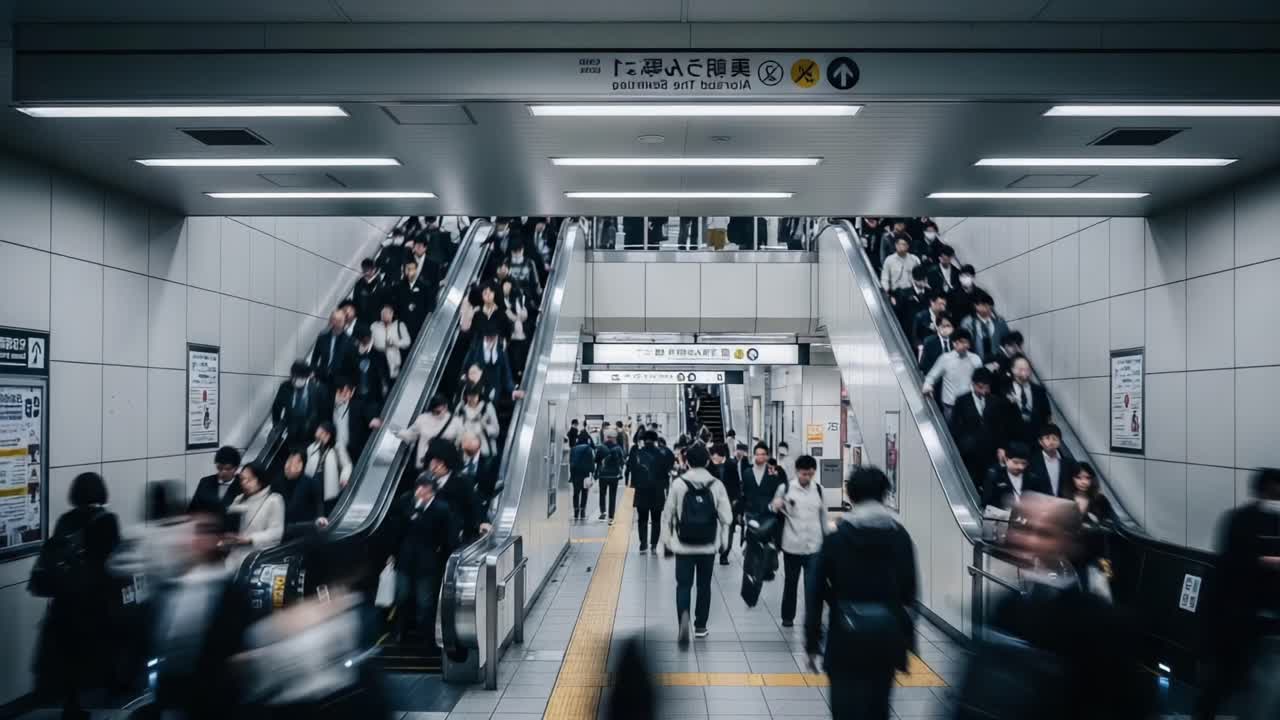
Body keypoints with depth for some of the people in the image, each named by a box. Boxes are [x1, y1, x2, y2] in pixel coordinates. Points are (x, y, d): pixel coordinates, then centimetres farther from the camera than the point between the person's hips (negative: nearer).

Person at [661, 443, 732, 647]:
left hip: (683, 545, -1)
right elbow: (725, 517, -4)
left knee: (683, 585, 4)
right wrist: (723, 541, 10)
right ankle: (700, 627, 24)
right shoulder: (716, 485, -4)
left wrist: (668, 539, 9)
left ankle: (684, 617, -21)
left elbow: (668, 514, -3)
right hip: (709, 545, 1)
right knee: (704, 586, 15)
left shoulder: (678, 484, -6)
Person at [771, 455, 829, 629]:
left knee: (814, 587, -5)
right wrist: (775, 506, -21)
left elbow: (824, 516, 10)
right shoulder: (785, 488, -5)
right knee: (790, 583, 16)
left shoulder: (819, 489, 2)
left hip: (814, 546, 0)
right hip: (792, 545, 0)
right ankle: (787, 617, 34)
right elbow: (774, 510, 3)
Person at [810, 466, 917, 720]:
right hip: (887, 630, 3)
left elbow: (817, 591, -4)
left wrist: (812, 641, 3)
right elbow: (910, 589, -1)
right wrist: (907, 636, 9)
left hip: (848, 632, -2)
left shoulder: (835, 538, -4)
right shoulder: (900, 535, 0)